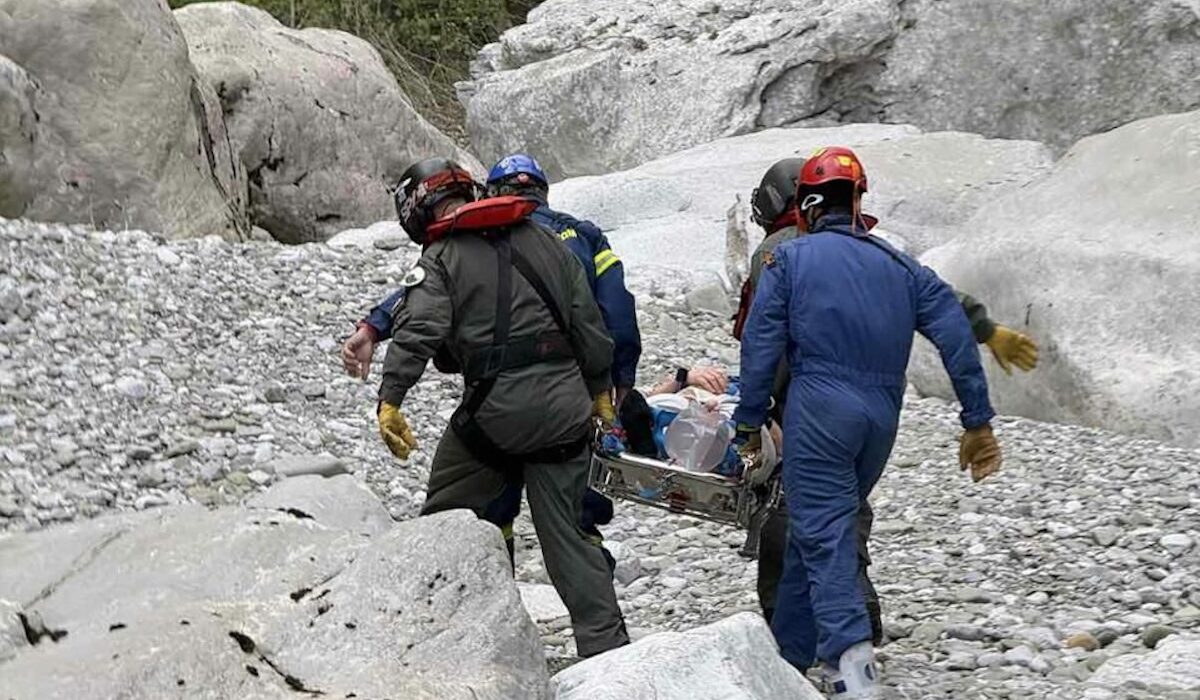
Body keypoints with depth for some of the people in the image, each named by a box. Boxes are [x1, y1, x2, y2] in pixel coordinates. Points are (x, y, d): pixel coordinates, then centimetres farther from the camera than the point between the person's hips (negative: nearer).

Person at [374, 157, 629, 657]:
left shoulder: (441, 258, 1)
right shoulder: (542, 240, 16)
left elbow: (418, 330, -16)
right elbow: (587, 319, 18)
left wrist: (390, 401, -21)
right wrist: (600, 388, 26)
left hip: (497, 405, -5)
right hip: (565, 404, 5)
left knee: (444, 515, 15)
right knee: (565, 532, 10)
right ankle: (607, 647, 5)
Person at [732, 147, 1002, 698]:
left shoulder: (790, 259, 3)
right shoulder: (900, 266, 14)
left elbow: (761, 346, -2)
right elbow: (956, 334, 6)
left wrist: (749, 422, 6)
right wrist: (978, 421, 7)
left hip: (819, 410, -5)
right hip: (882, 418, 5)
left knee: (823, 537, -8)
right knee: (820, 529, 18)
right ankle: (790, 651, 25)